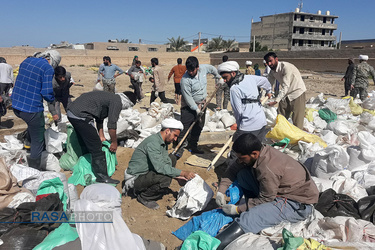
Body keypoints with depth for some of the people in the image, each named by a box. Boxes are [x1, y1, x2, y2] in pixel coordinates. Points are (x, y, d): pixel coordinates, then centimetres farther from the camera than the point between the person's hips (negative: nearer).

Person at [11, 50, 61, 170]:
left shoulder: (26, 61, 11)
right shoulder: (48, 68, -12)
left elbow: (20, 82, 20)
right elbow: (47, 92, -18)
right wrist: (52, 99, 3)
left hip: (16, 106, 8)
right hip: (31, 109, -7)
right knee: (37, 141, 8)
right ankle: (35, 170, 18)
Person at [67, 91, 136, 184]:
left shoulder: (110, 97, 21)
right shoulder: (117, 102, -9)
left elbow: (99, 118, 26)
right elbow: (112, 125, -8)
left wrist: (101, 136, 25)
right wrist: (114, 142, 4)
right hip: (80, 115, -11)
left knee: (85, 146, 23)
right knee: (96, 148, -4)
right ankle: (102, 177, 4)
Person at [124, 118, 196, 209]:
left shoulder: (164, 142, 4)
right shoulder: (153, 142, -25)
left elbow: (166, 162, 6)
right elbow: (160, 167, -32)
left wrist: (178, 175, -9)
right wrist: (182, 173, -28)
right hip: (135, 177, -10)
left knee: (171, 159, 6)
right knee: (166, 178, -30)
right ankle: (144, 197, -3)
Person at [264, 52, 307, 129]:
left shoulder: (286, 67, -26)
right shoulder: (272, 71, 0)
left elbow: (285, 86, -32)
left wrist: (276, 101, -38)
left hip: (297, 93, -7)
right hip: (285, 94, 8)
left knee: (297, 121, -8)